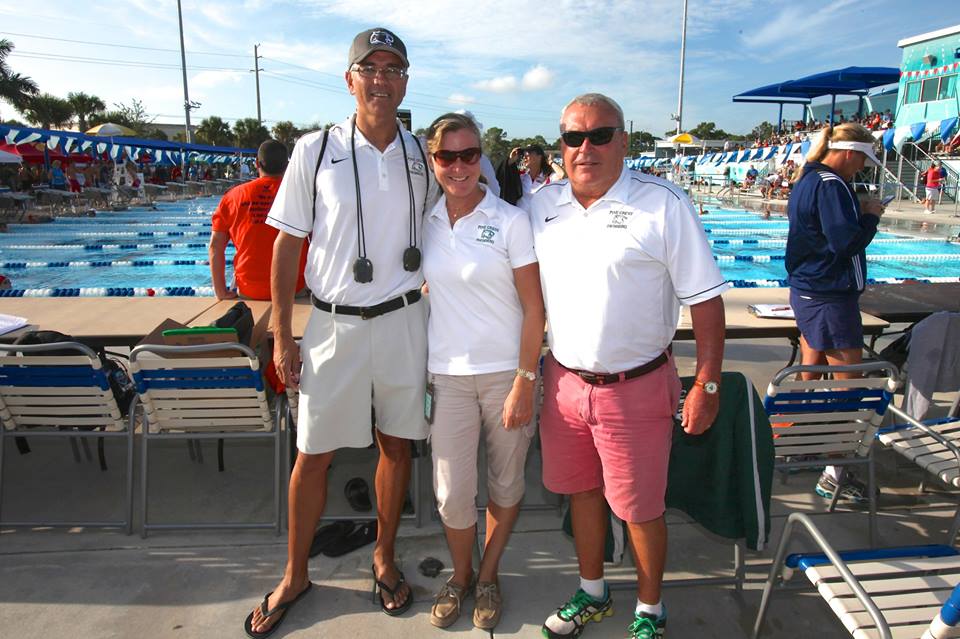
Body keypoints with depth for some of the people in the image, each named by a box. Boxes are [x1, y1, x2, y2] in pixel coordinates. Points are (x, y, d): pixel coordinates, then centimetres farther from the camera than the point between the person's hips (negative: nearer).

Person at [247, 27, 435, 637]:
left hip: (404, 321, 2)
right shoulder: (316, 150, -3)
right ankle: (295, 575, 28)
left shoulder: (422, 156, 5)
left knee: (397, 443, 11)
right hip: (335, 324, -2)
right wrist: (282, 336, -4)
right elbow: (287, 245, -1)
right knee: (313, 454, 7)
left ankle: (385, 557, 33)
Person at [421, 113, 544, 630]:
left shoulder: (510, 221, -8)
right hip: (447, 374, 3)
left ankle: (488, 577, 36)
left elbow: (534, 309, -9)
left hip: (505, 372, -2)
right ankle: (460, 575, 34)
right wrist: (420, 372, 8)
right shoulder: (427, 221, 3)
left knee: (505, 482, 13)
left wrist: (524, 383, -13)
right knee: (452, 492, 6)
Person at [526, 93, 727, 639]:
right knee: (582, 490, 19)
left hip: (636, 387, -4)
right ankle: (593, 593, 42)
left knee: (640, 508, 9)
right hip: (564, 381, 5)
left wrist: (707, 384, -12)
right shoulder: (542, 204, 4)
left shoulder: (664, 204, -11)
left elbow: (705, 299, -10)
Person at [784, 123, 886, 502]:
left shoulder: (807, 180, 13)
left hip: (806, 289, 10)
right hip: (830, 297, -10)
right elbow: (848, 241, -24)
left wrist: (860, 212, 6)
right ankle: (834, 474, -1)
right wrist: (870, 214, -8)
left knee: (810, 376, 20)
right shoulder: (831, 184, -17)